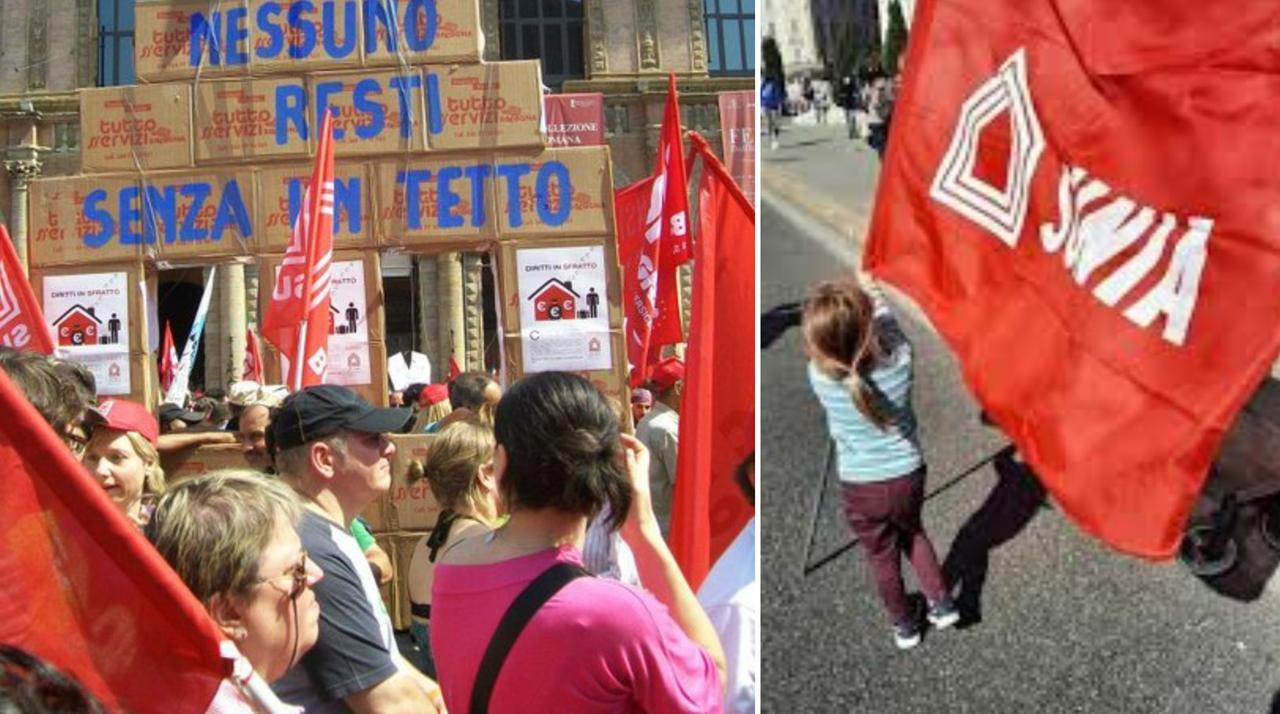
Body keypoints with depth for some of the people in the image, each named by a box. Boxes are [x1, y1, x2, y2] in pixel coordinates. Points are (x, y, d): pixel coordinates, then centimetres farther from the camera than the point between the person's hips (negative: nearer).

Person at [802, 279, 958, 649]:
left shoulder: (821, 376, -26)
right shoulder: (899, 358, -23)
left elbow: (826, 342, -1)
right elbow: (886, 321, 0)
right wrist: (868, 299, 16)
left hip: (862, 490, -1)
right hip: (907, 476, 1)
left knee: (883, 557, 23)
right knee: (913, 534, 33)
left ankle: (905, 626, 42)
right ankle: (941, 602, 38)